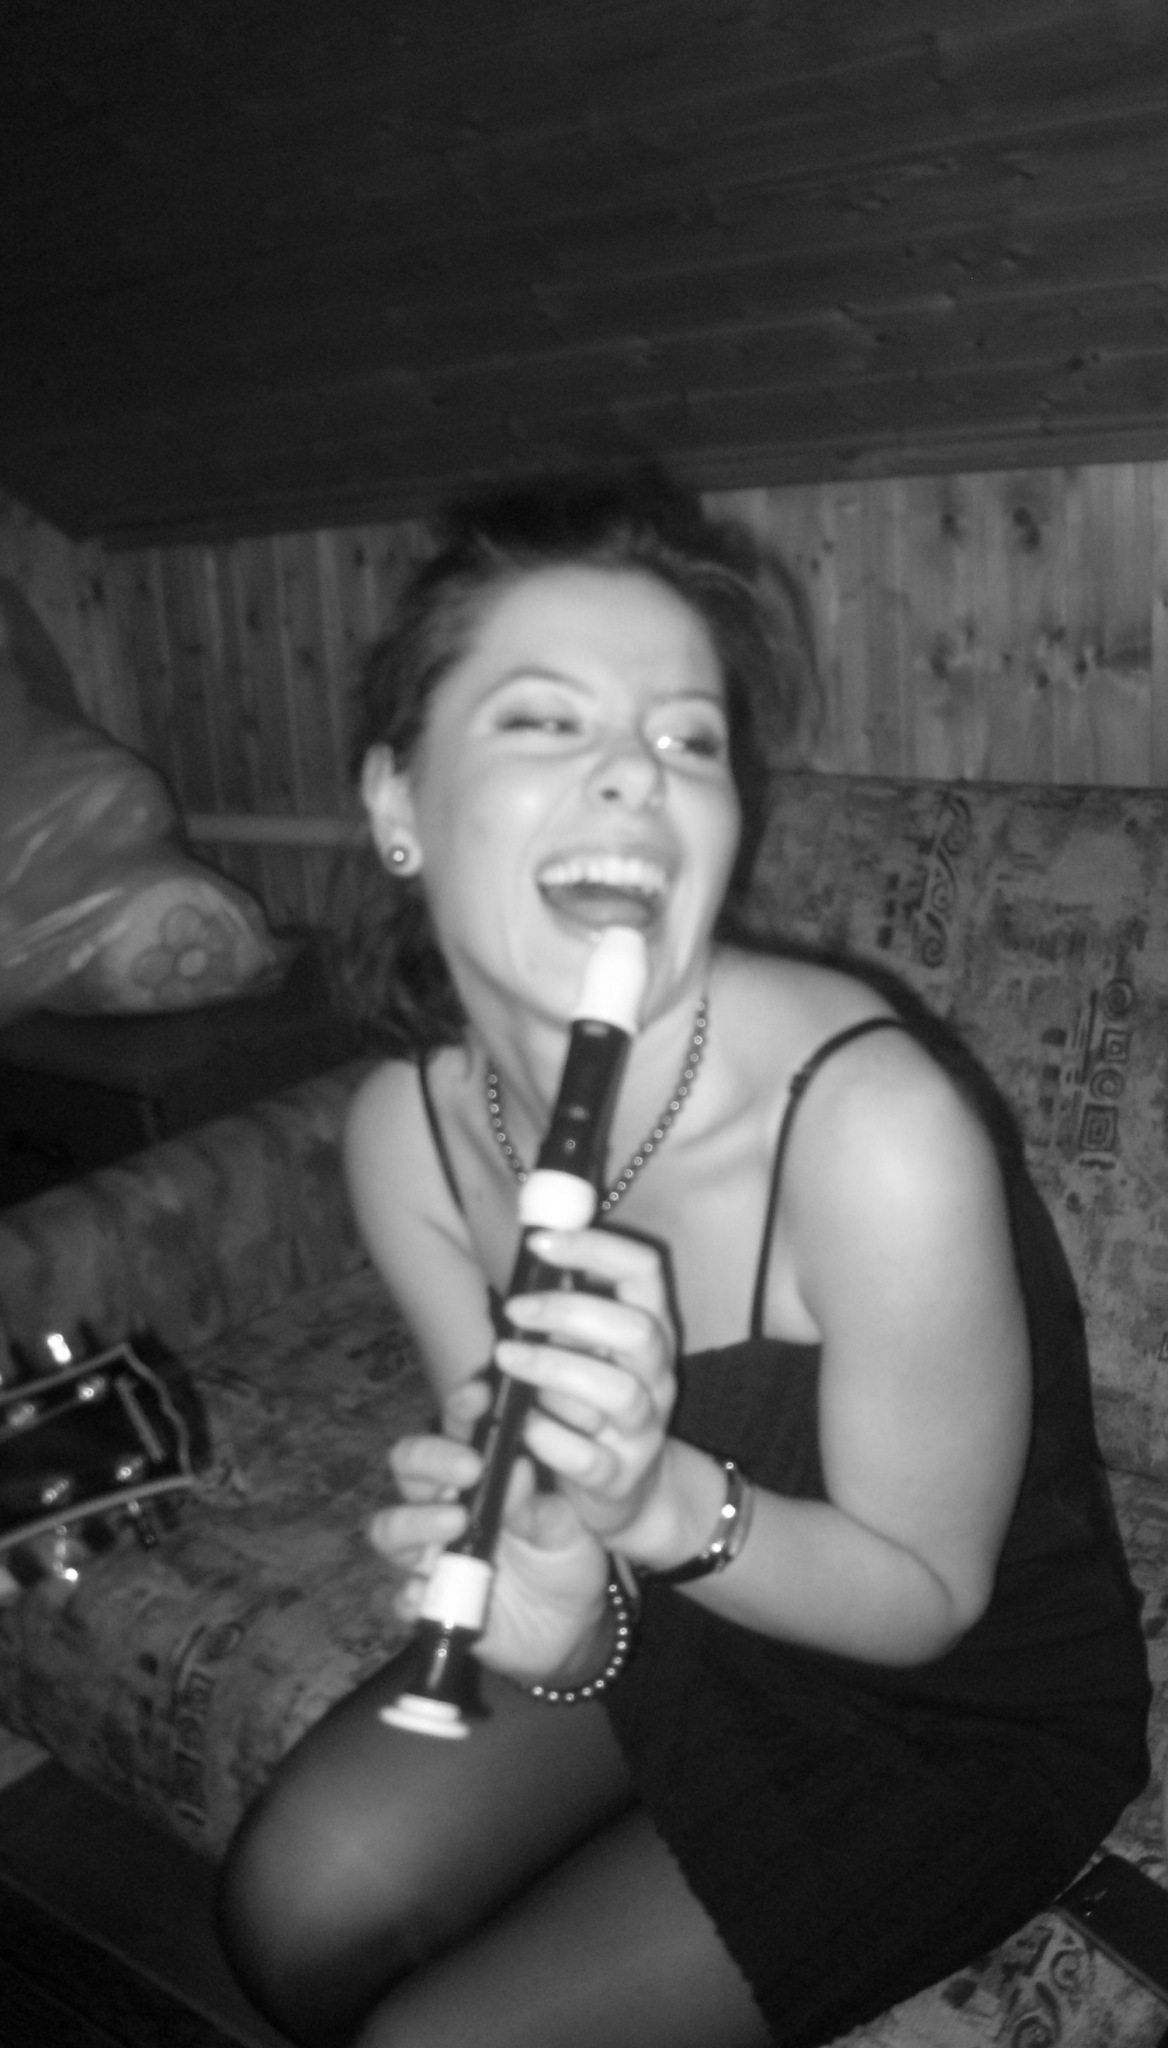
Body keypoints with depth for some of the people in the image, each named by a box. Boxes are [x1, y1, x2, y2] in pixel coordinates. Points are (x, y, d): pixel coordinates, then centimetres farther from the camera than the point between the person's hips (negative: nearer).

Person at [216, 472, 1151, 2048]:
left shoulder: (873, 1125, -35)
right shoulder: (409, 1125, -16)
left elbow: (925, 1595, -19)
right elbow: (533, 1503, -7)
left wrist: (662, 1498, -37)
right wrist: (543, 1607, -31)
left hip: (963, 1716, -4)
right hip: (680, 1621, 4)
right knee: (297, 1908, -4)